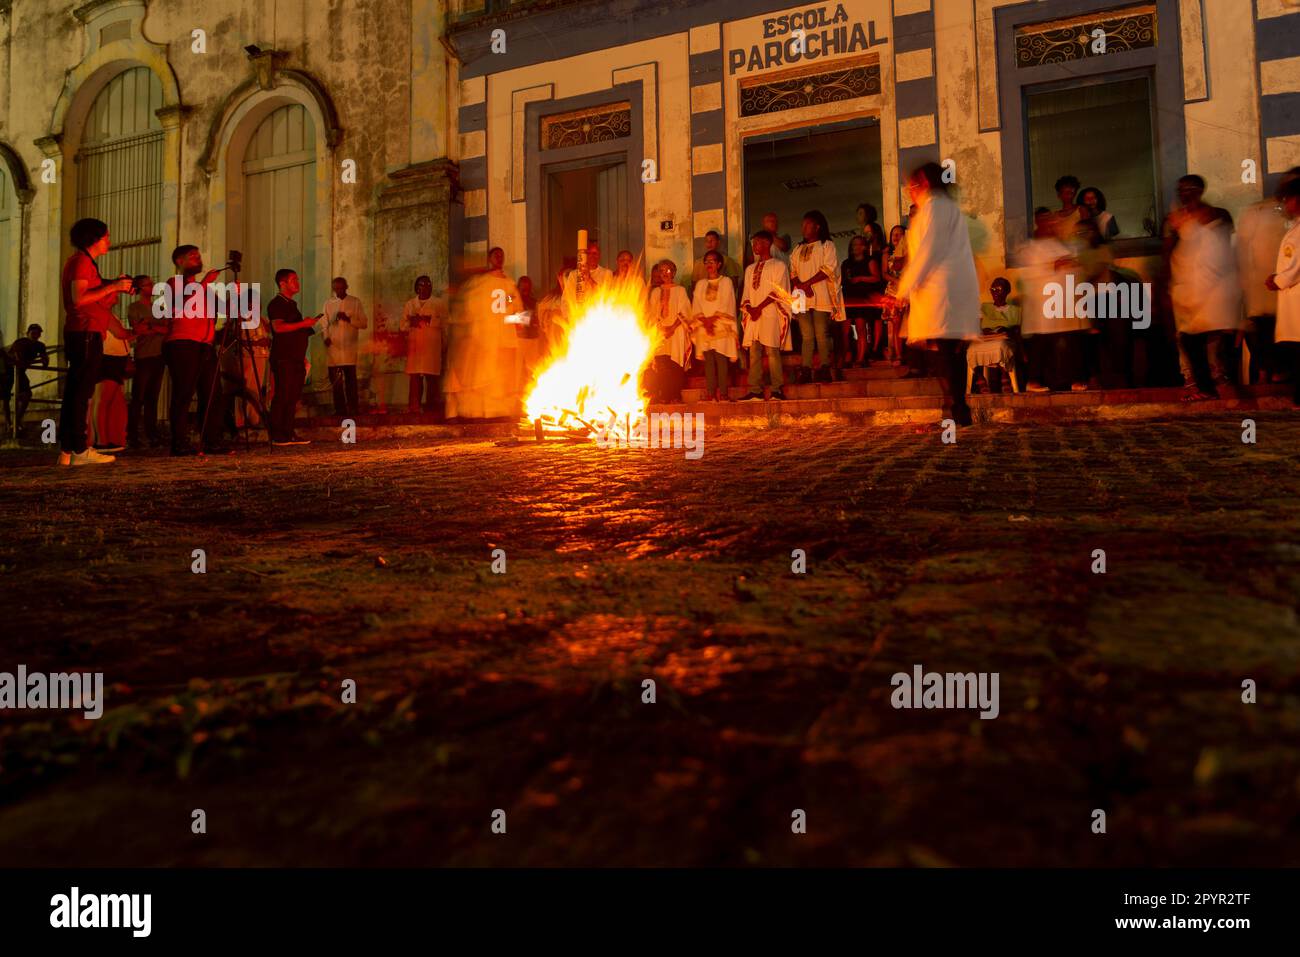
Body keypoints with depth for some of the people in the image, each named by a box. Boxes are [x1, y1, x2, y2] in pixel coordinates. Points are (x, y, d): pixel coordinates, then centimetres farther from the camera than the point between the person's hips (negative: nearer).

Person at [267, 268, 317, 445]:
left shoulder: (291, 304, 22)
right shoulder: (276, 304, -5)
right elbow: (278, 327, -20)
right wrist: (303, 324, -19)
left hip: (296, 358, 8)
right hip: (283, 359, -8)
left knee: (293, 397, 6)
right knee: (282, 396, -9)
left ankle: (289, 433, 10)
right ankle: (276, 435, -6)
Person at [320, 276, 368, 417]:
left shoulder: (355, 302, 8)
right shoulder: (328, 303, 13)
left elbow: (364, 323, 4)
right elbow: (324, 324, 10)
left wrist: (349, 319, -11)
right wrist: (326, 337, -9)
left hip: (349, 347, -2)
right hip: (333, 346, 2)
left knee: (350, 379, -6)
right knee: (335, 380, 4)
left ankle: (353, 408, 0)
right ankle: (340, 409, 11)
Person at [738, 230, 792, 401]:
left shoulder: (778, 266, 4)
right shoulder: (750, 269, 21)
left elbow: (777, 291, -6)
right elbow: (746, 294, 16)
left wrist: (759, 308, -12)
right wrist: (750, 309, -4)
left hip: (770, 314, -6)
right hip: (753, 315, 6)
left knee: (771, 351, -10)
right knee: (754, 352, 0)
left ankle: (777, 389, -9)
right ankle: (755, 390, -1)